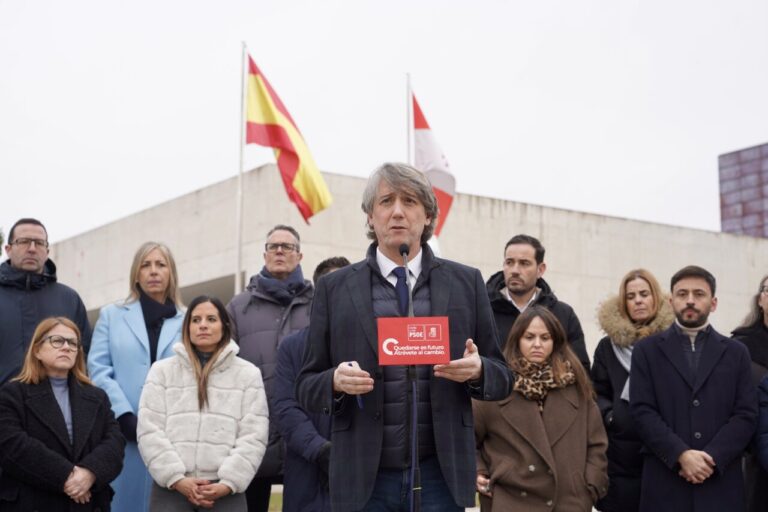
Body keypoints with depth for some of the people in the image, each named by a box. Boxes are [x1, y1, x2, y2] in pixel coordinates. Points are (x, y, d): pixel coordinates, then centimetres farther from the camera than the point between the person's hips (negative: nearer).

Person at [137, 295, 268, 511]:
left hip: (225, 491, 0)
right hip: (171, 488, 0)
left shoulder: (248, 374, 10)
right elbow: (149, 432, 1)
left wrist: (228, 483, -12)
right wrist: (176, 479, -11)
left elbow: (253, 437, 1)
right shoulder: (162, 371, 11)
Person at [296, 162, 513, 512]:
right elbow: (306, 387, 6)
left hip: (440, 475, 1)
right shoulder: (334, 288, 5)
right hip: (365, 479, 0)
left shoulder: (466, 282, 7)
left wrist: (478, 371, -13)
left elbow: (502, 378, 10)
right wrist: (336, 382, -15)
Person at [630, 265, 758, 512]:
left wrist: (712, 458, -11)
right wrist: (682, 455, -14)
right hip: (665, 482, -1)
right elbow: (642, 411, -3)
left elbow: (746, 415, 3)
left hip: (721, 482, 1)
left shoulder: (736, 352, 11)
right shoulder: (647, 350, 7)